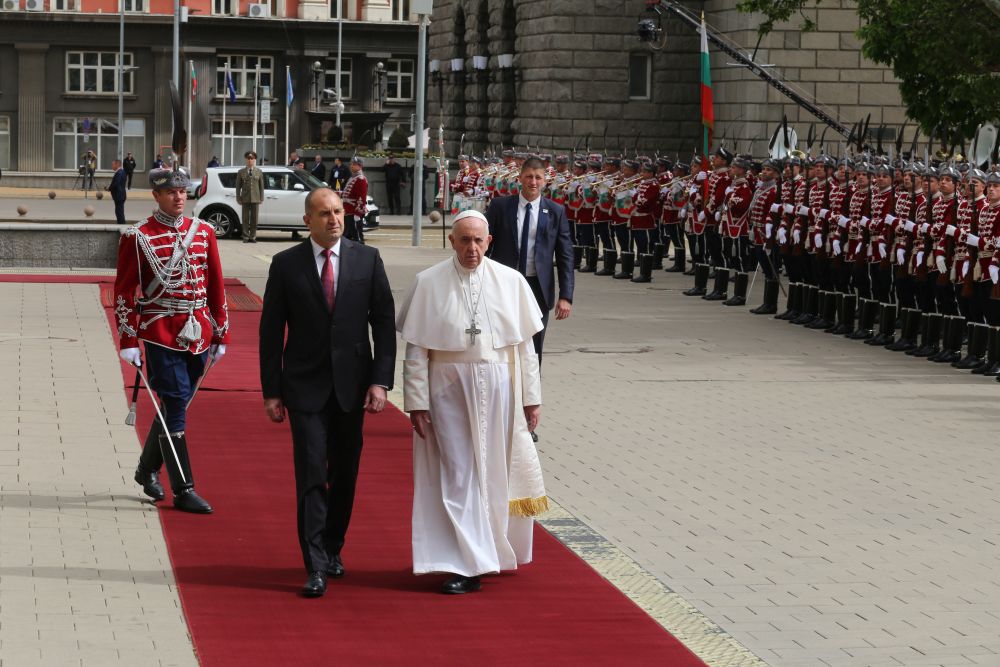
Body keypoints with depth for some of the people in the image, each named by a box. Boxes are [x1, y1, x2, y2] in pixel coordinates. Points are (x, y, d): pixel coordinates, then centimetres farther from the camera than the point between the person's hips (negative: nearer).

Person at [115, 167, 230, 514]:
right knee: (175, 408, -7)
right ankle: (183, 491, -4)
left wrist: (221, 333, 10)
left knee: (175, 405, 15)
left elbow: (216, 285, 12)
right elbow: (124, 290, -3)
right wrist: (128, 340, -7)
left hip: (198, 334, 5)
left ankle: (147, 469, 34)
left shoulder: (204, 232, 7)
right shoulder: (138, 237, -5)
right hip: (161, 335, -5)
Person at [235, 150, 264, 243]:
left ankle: (253, 237, 10)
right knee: (245, 218, 1)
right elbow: (238, 186, 6)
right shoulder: (241, 172, 6)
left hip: (255, 199, 1)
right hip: (245, 199, -1)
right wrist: (238, 198, -1)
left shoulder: (259, 172, 8)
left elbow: (261, 186, 8)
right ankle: (245, 237, 6)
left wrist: (261, 198, 1)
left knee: (254, 218, 3)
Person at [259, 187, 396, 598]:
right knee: (312, 474, -8)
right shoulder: (286, 265, -1)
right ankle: (316, 567, -8)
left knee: (345, 473, 11)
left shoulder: (367, 260, 2)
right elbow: (271, 332, 2)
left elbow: (384, 322, 3)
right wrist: (271, 391, -2)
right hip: (306, 387, -2)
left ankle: (332, 548, 29)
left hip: (351, 385, 2)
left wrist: (381, 380, -5)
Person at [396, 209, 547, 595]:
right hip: (448, 388, -2)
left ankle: (497, 547, 33)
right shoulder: (428, 284, -4)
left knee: (494, 470, 12)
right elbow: (415, 349, -3)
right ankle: (467, 566, 1)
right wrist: (417, 401, -7)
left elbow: (525, 344, 4)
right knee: (457, 473, -2)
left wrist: (531, 397, 3)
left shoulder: (511, 282, 0)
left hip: (497, 387, 2)